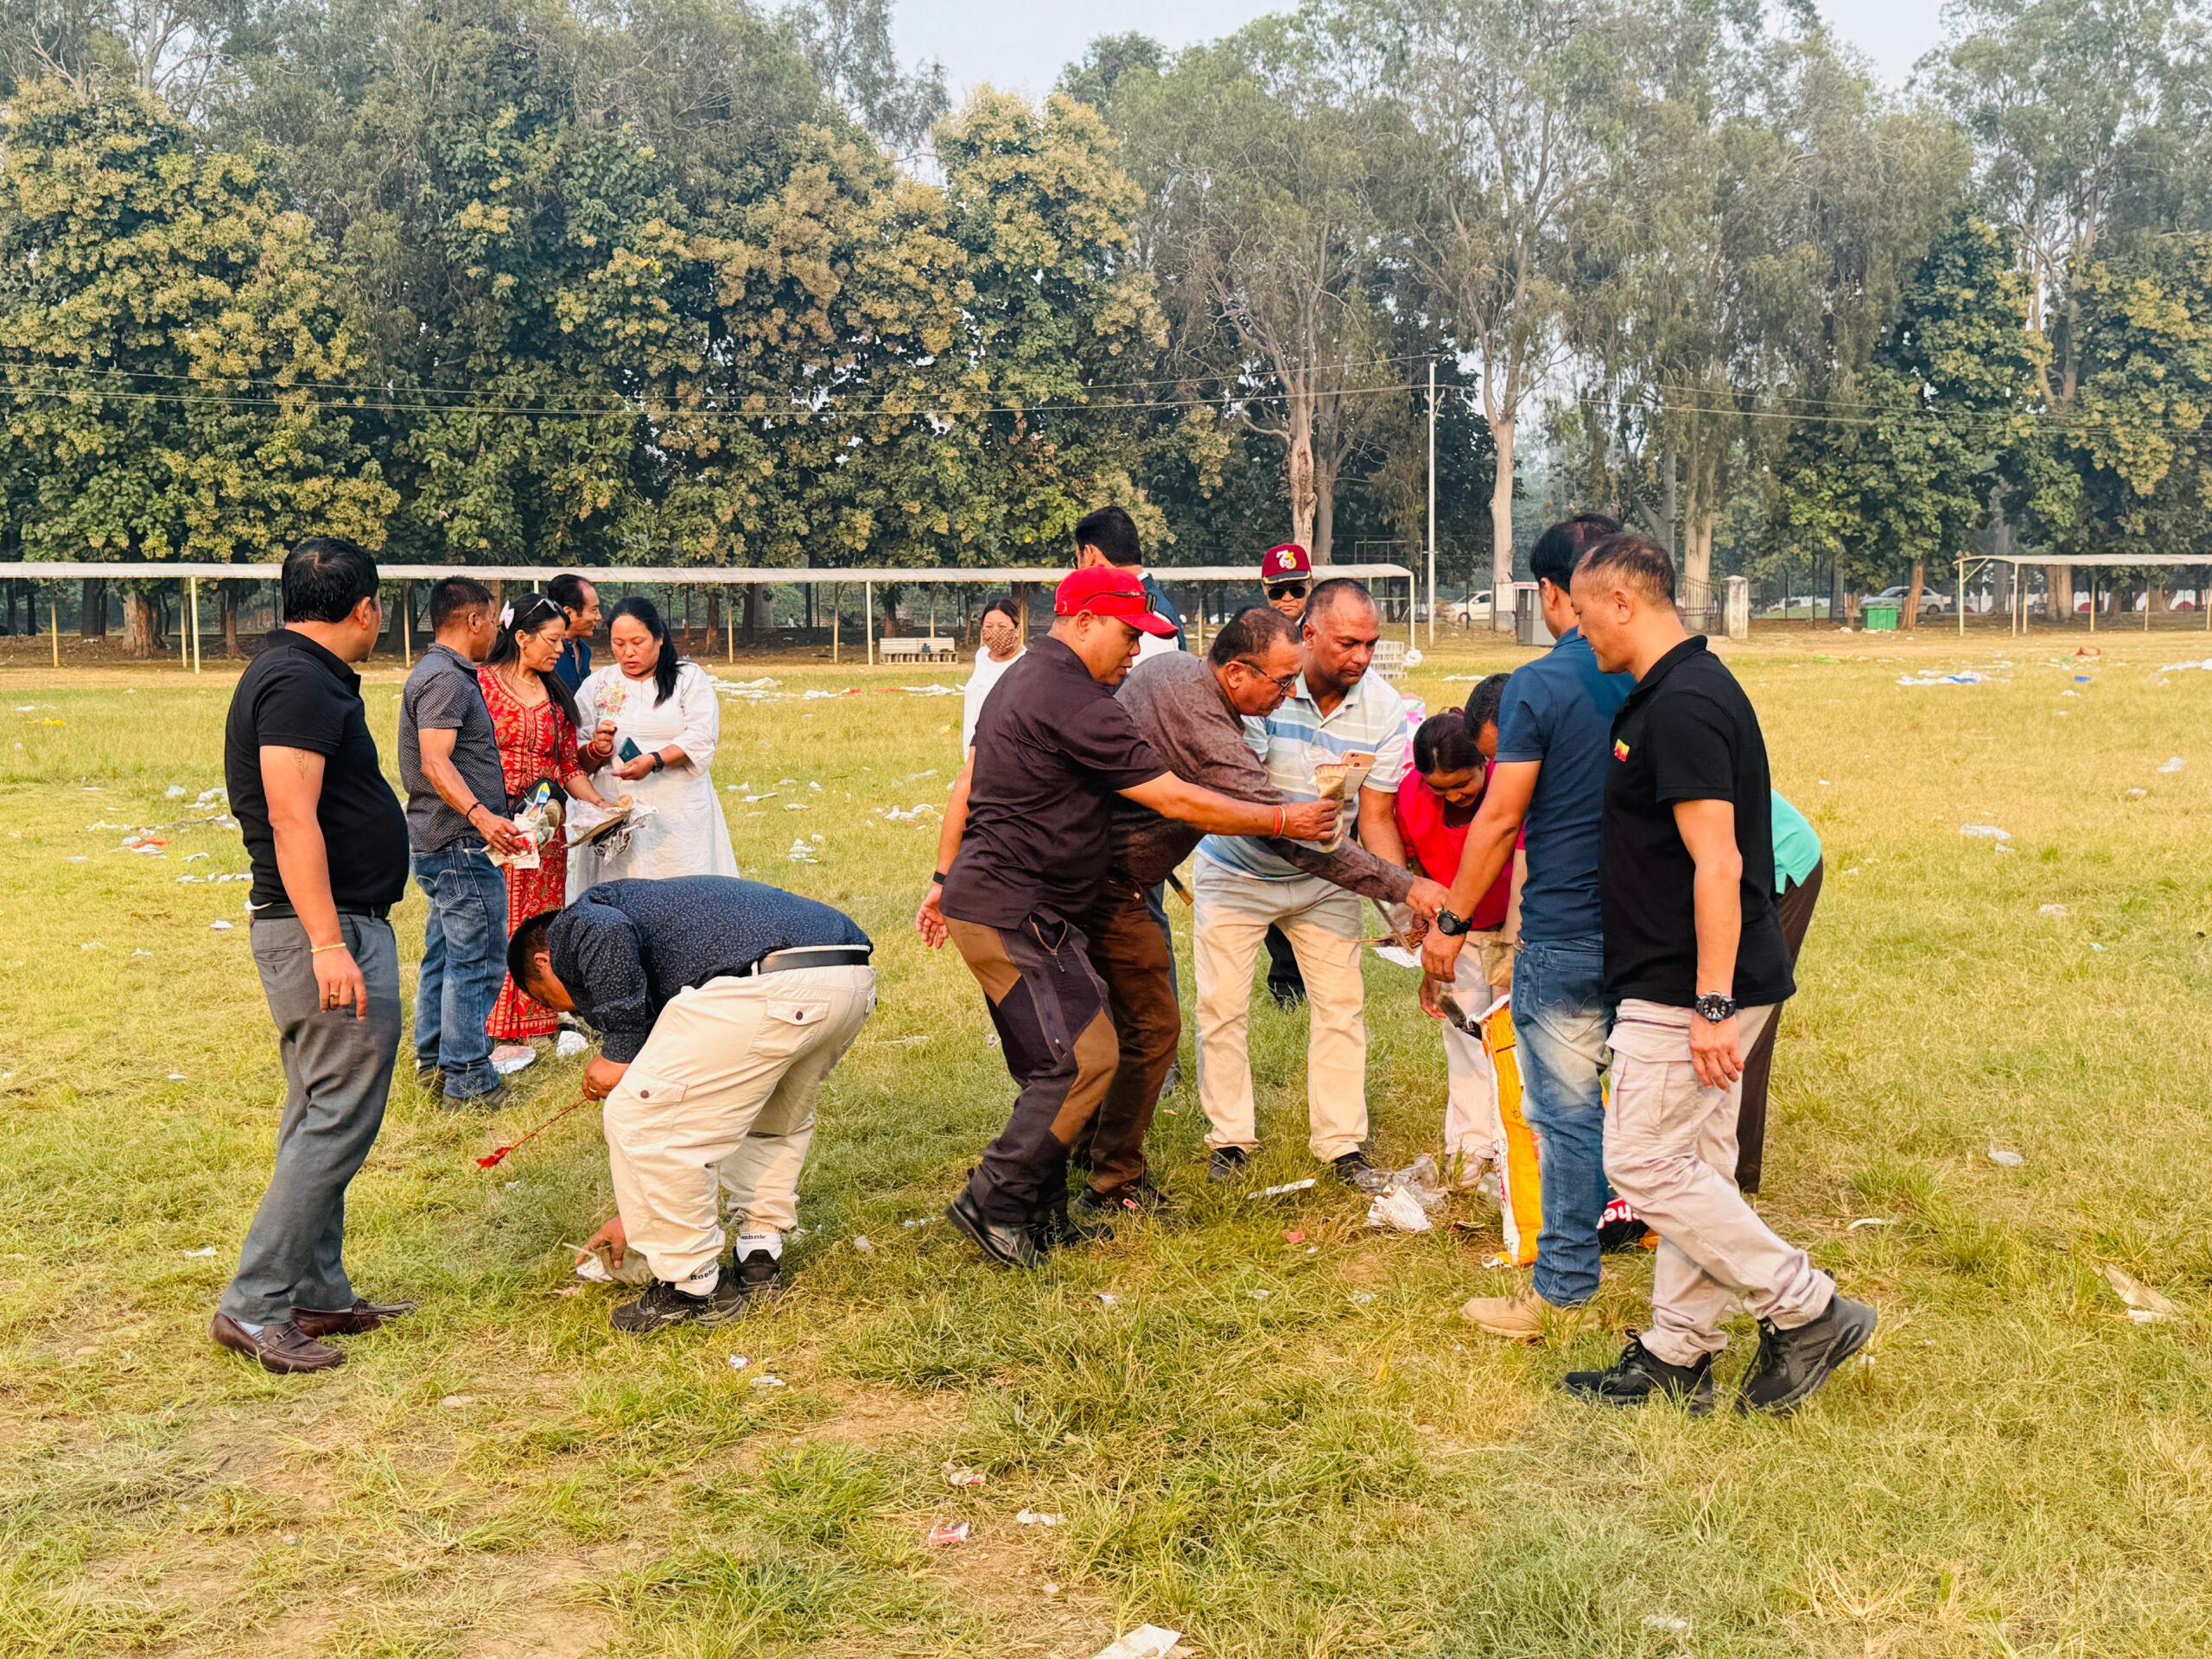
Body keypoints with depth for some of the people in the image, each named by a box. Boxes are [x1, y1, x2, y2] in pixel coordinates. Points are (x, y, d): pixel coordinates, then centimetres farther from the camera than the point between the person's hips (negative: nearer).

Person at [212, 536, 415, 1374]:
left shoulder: (298, 673, 16)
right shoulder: (301, 684, -16)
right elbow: (292, 819, -24)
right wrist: (327, 945, -27)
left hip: (337, 926, 11)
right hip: (331, 928, -11)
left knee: (318, 1121, 15)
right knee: (337, 1122, -7)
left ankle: (317, 1294, 23)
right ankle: (253, 1305, -3)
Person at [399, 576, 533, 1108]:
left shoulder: (443, 674, 18)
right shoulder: (446, 678, -16)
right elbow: (435, 762, -28)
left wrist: (486, 815, 40)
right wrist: (479, 815, -40)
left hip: (438, 844, 11)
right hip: (461, 844, -11)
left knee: (445, 954, 17)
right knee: (478, 961, -8)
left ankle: (432, 1062, 26)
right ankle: (467, 1081, -4)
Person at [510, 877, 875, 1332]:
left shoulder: (572, 926, 18)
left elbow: (611, 934, -12)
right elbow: (687, 1113, 45)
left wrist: (618, 1052, 0)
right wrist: (632, 1213, 54)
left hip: (766, 985, -10)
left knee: (635, 1118, 5)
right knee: (778, 1117, 37)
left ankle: (694, 1288, 15)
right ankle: (759, 1257, 36)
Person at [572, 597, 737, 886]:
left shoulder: (689, 677, 7)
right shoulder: (596, 685, 13)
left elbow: (702, 739, -6)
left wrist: (655, 761, -19)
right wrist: (596, 750, -12)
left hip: (682, 817, -2)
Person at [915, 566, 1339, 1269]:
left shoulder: (1021, 680, 16)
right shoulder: (1075, 703, -17)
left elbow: (965, 787, 22)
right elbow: (1176, 800, -16)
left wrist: (945, 880, 28)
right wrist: (1282, 821, -8)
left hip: (982, 899, 11)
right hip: (1014, 914, -11)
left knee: (1055, 1064, 13)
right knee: (1085, 1059, -9)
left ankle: (1042, 1219, 18)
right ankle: (994, 1202, -3)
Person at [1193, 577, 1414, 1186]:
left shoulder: (1383, 707, -15)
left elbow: (1376, 818, -11)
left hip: (1324, 878, 2)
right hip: (1236, 871, -2)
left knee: (1342, 1004, 2)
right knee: (1221, 1004, 1)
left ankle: (1341, 1142, 15)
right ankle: (1231, 1137, 16)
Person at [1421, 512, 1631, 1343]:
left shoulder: (1539, 685, -13)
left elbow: (1499, 818, -12)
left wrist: (1452, 921, -3)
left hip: (1566, 934, -5)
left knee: (1567, 1112, 3)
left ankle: (1562, 1291, 12)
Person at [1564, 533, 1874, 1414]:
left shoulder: (1680, 707, -20)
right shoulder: (1689, 689, 13)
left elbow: (1718, 863, -25)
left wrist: (1712, 1005, -25)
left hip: (1688, 987, -10)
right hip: (1697, 986, 10)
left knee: (1644, 1161, -3)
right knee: (1691, 1165, 14)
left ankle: (1807, 1309, 4)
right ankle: (1677, 1357, 22)